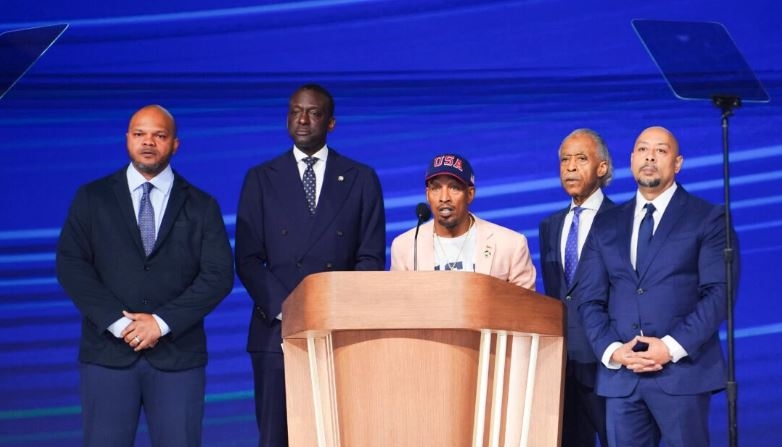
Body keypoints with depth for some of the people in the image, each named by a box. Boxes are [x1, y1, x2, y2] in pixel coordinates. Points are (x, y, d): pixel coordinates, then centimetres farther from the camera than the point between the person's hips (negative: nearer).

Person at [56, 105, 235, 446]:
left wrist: (162, 322, -12)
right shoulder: (92, 198, 9)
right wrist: (117, 322, -13)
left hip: (178, 354, 0)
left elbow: (219, 275, 0)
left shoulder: (202, 206, 9)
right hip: (108, 351, 0)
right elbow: (70, 265, -1)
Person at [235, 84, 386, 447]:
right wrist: (283, 310, -10)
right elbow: (247, 259, 4)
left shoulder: (361, 179, 9)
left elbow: (371, 257, 5)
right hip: (278, 331, 0)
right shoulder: (260, 179, 9)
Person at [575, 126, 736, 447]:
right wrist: (611, 349, -6)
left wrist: (672, 347, -15)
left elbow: (718, 292, -5)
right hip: (619, 374, 3)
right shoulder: (606, 225, 15)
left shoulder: (707, 218, 4)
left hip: (682, 369, -3)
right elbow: (589, 298, 11)